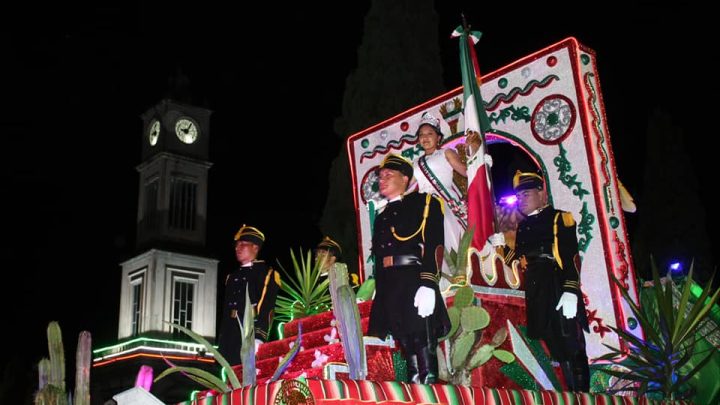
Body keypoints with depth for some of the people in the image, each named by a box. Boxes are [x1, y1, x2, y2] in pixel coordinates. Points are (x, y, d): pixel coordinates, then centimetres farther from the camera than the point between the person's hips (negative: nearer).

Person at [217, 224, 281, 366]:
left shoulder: (267, 273, 2)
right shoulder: (232, 277, 22)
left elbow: (265, 309, -10)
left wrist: (258, 338, -22)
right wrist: (221, 343, 13)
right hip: (230, 337, 6)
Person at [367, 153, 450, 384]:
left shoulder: (424, 202, 4)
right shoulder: (381, 217, 25)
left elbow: (433, 244, -9)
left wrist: (427, 285, -21)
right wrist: (379, 295, 13)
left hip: (415, 282, -6)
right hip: (389, 288, 6)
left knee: (423, 346, -8)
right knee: (407, 348, 6)